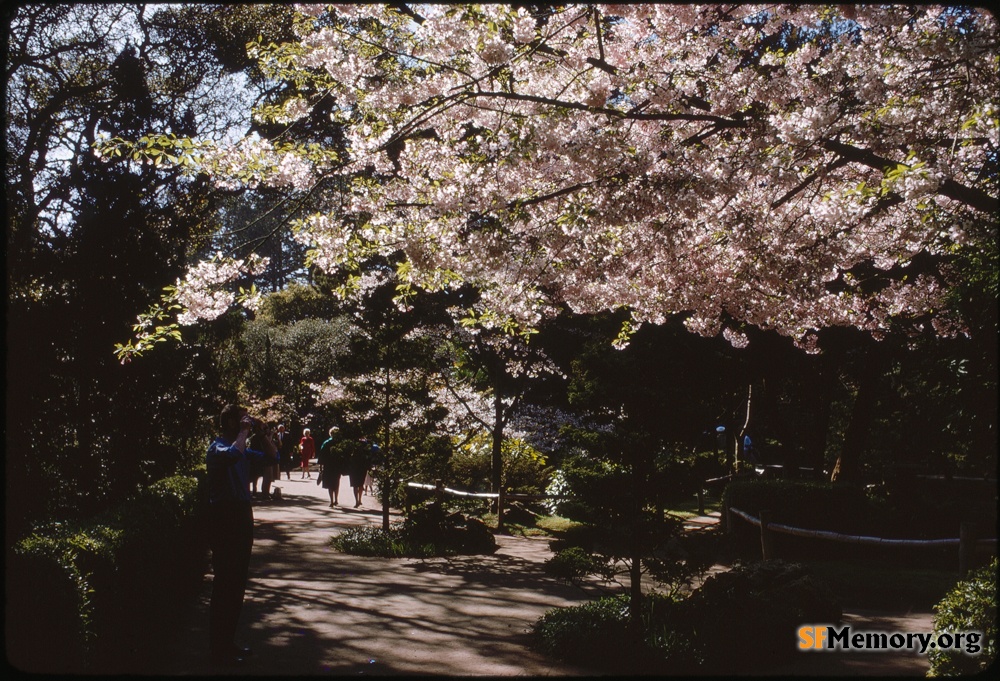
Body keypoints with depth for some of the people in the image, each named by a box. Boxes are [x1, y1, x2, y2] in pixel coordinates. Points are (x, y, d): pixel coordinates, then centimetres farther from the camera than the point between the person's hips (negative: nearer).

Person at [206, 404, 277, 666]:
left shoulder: (243, 449, 14)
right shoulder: (218, 447, -10)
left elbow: (273, 456, 19)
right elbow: (232, 455, -33)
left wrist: (261, 433, 7)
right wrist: (244, 431, -19)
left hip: (242, 514, 9)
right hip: (225, 516, -9)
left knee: (238, 582, 13)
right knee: (225, 583, -6)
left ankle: (228, 643, 23)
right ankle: (219, 650, 1)